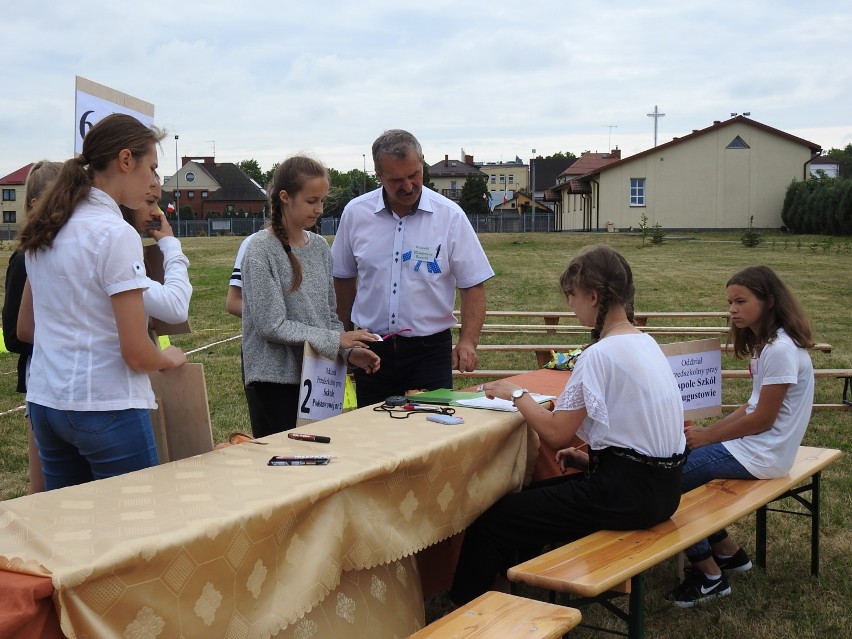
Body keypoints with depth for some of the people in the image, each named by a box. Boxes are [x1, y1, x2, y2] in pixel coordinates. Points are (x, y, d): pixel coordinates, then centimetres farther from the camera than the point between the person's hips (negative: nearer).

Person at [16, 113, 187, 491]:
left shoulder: (45, 230, 9)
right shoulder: (116, 235, -15)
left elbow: (25, 328, 18)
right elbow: (137, 353, -17)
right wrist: (169, 358, 2)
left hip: (44, 401, 8)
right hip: (105, 407, -8)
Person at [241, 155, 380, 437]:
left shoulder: (320, 247, 9)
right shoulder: (261, 251, -10)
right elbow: (272, 325, -16)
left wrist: (349, 351, -3)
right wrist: (335, 340, -16)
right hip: (277, 379, -6)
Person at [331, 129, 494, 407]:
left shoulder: (450, 216, -5)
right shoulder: (356, 213, 0)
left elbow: (473, 285, -4)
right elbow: (343, 278, 12)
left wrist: (468, 341, -16)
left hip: (429, 348, -2)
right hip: (371, 349, 2)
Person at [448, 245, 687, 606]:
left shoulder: (600, 354, -18)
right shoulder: (646, 343, 9)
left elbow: (555, 434, -16)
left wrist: (517, 395, -2)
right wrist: (593, 455, 12)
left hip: (627, 493, -10)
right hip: (661, 485, 10)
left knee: (492, 522, 0)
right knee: (529, 497, 24)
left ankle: (464, 608, 18)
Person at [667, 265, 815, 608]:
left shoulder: (781, 349, -21)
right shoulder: (768, 343, 10)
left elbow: (763, 418, -20)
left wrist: (707, 437, -11)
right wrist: (709, 430, 4)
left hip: (762, 455, -10)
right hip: (753, 444, 10)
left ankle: (710, 576, 4)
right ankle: (727, 553, 20)